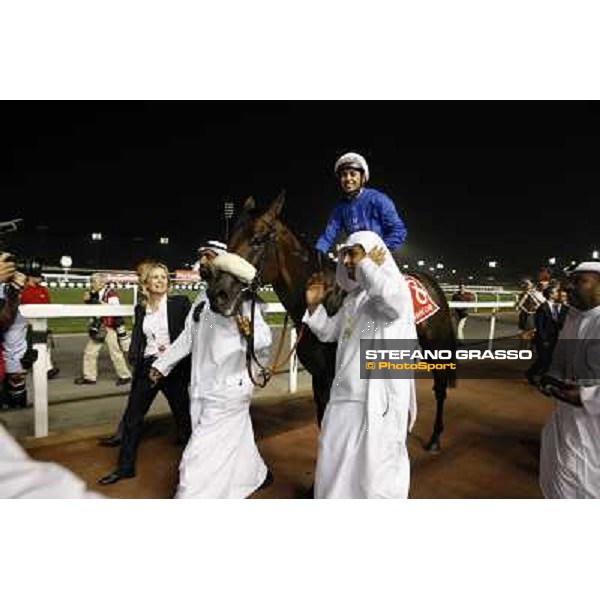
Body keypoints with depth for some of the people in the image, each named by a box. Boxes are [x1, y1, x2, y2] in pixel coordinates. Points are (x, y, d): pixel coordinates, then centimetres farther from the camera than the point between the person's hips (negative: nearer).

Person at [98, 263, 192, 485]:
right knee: (132, 417, 10)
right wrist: (135, 355, -10)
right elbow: (137, 338, 9)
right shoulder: (141, 310, 9)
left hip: (173, 368, -4)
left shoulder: (180, 303, -4)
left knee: (183, 416, 9)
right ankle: (125, 466, 29)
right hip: (147, 367, 4)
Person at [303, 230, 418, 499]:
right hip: (345, 394, 8)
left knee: (377, 464, 7)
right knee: (333, 459, 20)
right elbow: (329, 332, 22)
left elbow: (389, 298, -36)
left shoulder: (397, 288, -9)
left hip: (379, 397, -8)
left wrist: (367, 265, -19)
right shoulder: (352, 297, 13)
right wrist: (314, 306, 6)